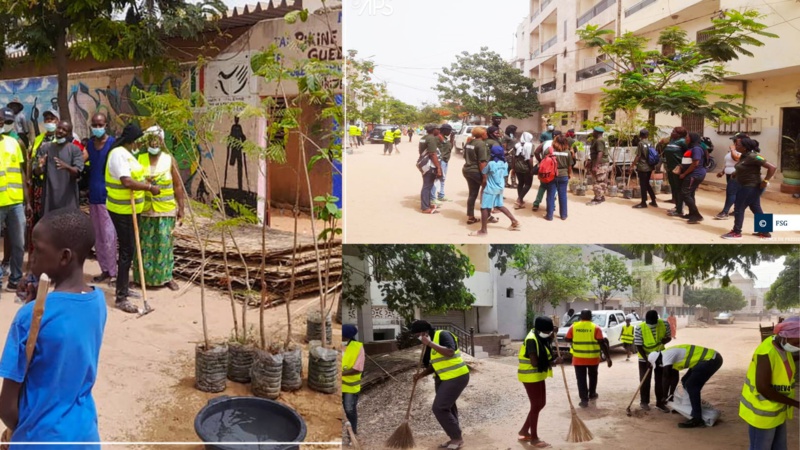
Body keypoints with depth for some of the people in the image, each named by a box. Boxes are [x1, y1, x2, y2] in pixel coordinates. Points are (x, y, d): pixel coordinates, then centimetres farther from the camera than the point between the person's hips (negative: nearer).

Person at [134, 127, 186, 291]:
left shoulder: (170, 160, 0)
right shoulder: (139, 159, 2)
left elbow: (177, 186, 2)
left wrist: (181, 208, 1)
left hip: (166, 210, -1)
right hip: (144, 210, 1)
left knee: (164, 244, 3)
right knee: (144, 244, 6)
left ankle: (166, 277, 14)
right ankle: (143, 277, 18)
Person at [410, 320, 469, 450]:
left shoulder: (443, 335, -15)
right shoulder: (428, 346, 11)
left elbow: (450, 352, -31)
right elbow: (433, 366, 16)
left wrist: (430, 343, -27)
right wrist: (421, 375, -1)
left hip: (456, 377, -10)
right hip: (443, 379, 10)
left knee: (439, 408, -12)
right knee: (447, 408, 14)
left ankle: (457, 438, 0)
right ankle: (454, 438, 27)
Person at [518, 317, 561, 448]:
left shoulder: (540, 337, 6)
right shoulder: (532, 340, -23)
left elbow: (544, 357, 21)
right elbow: (535, 363, -26)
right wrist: (554, 362, -17)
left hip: (538, 376, 10)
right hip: (531, 377, -10)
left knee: (541, 404, 16)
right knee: (536, 406, 0)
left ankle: (524, 431, 27)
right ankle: (534, 438, 13)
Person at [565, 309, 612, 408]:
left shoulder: (574, 327, -2)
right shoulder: (595, 328, -7)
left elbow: (567, 339, 5)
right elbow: (602, 343, -12)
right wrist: (608, 357, -8)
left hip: (578, 358, 0)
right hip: (592, 358, 0)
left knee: (581, 379, 4)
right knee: (592, 376, 23)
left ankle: (584, 399, 0)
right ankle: (592, 394, 37)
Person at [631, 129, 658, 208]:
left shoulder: (641, 143, -12)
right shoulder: (650, 143, 7)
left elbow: (638, 156, -15)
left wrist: (633, 164, -5)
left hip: (642, 167, -7)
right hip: (649, 166, 7)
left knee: (643, 185, 0)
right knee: (647, 184, 17)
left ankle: (643, 203, 3)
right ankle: (653, 201, 18)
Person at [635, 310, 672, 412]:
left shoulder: (665, 324, -17)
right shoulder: (639, 328, -25)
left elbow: (669, 337, -2)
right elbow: (638, 346, -19)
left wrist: (665, 340, -26)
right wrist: (647, 359, -24)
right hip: (644, 358, -2)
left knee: (660, 380, 7)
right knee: (645, 380, 5)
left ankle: (660, 403, 17)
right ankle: (644, 401, 21)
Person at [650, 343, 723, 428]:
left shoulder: (667, 355, -15)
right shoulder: (670, 354, 15)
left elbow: (666, 379, -12)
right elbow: (674, 377, 24)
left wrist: (665, 396, -1)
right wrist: (671, 394, 27)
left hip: (711, 359, -11)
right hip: (708, 359, 11)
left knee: (691, 386, -14)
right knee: (686, 381, 19)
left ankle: (697, 419, -13)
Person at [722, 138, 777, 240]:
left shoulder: (753, 156, -22)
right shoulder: (744, 156, 6)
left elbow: (772, 167, -23)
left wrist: (765, 181, -21)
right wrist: (736, 173, 10)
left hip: (751, 187, -10)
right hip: (747, 186, 10)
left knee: (739, 208, -2)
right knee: (756, 209, 14)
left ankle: (736, 232, 7)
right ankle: (765, 232, 22)